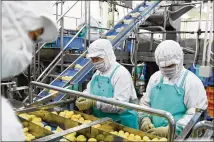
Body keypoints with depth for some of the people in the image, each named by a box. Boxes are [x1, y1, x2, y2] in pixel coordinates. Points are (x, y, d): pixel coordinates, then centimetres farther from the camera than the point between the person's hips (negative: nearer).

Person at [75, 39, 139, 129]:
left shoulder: (121, 73, -18)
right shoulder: (98, 72, 8)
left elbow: (121, 104, -26)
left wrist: (94, 103, -32)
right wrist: (83, 99, -12)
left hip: (121, 123, -6)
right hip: (101, 121, 6)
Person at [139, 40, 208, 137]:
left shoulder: (192, 82, -5)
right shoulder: (155, 77, 8)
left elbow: (195, 114, -10)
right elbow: (145, 102, 14)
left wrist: (170, 130, -15)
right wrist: (145, 119, -2)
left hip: (177, 136, -3)